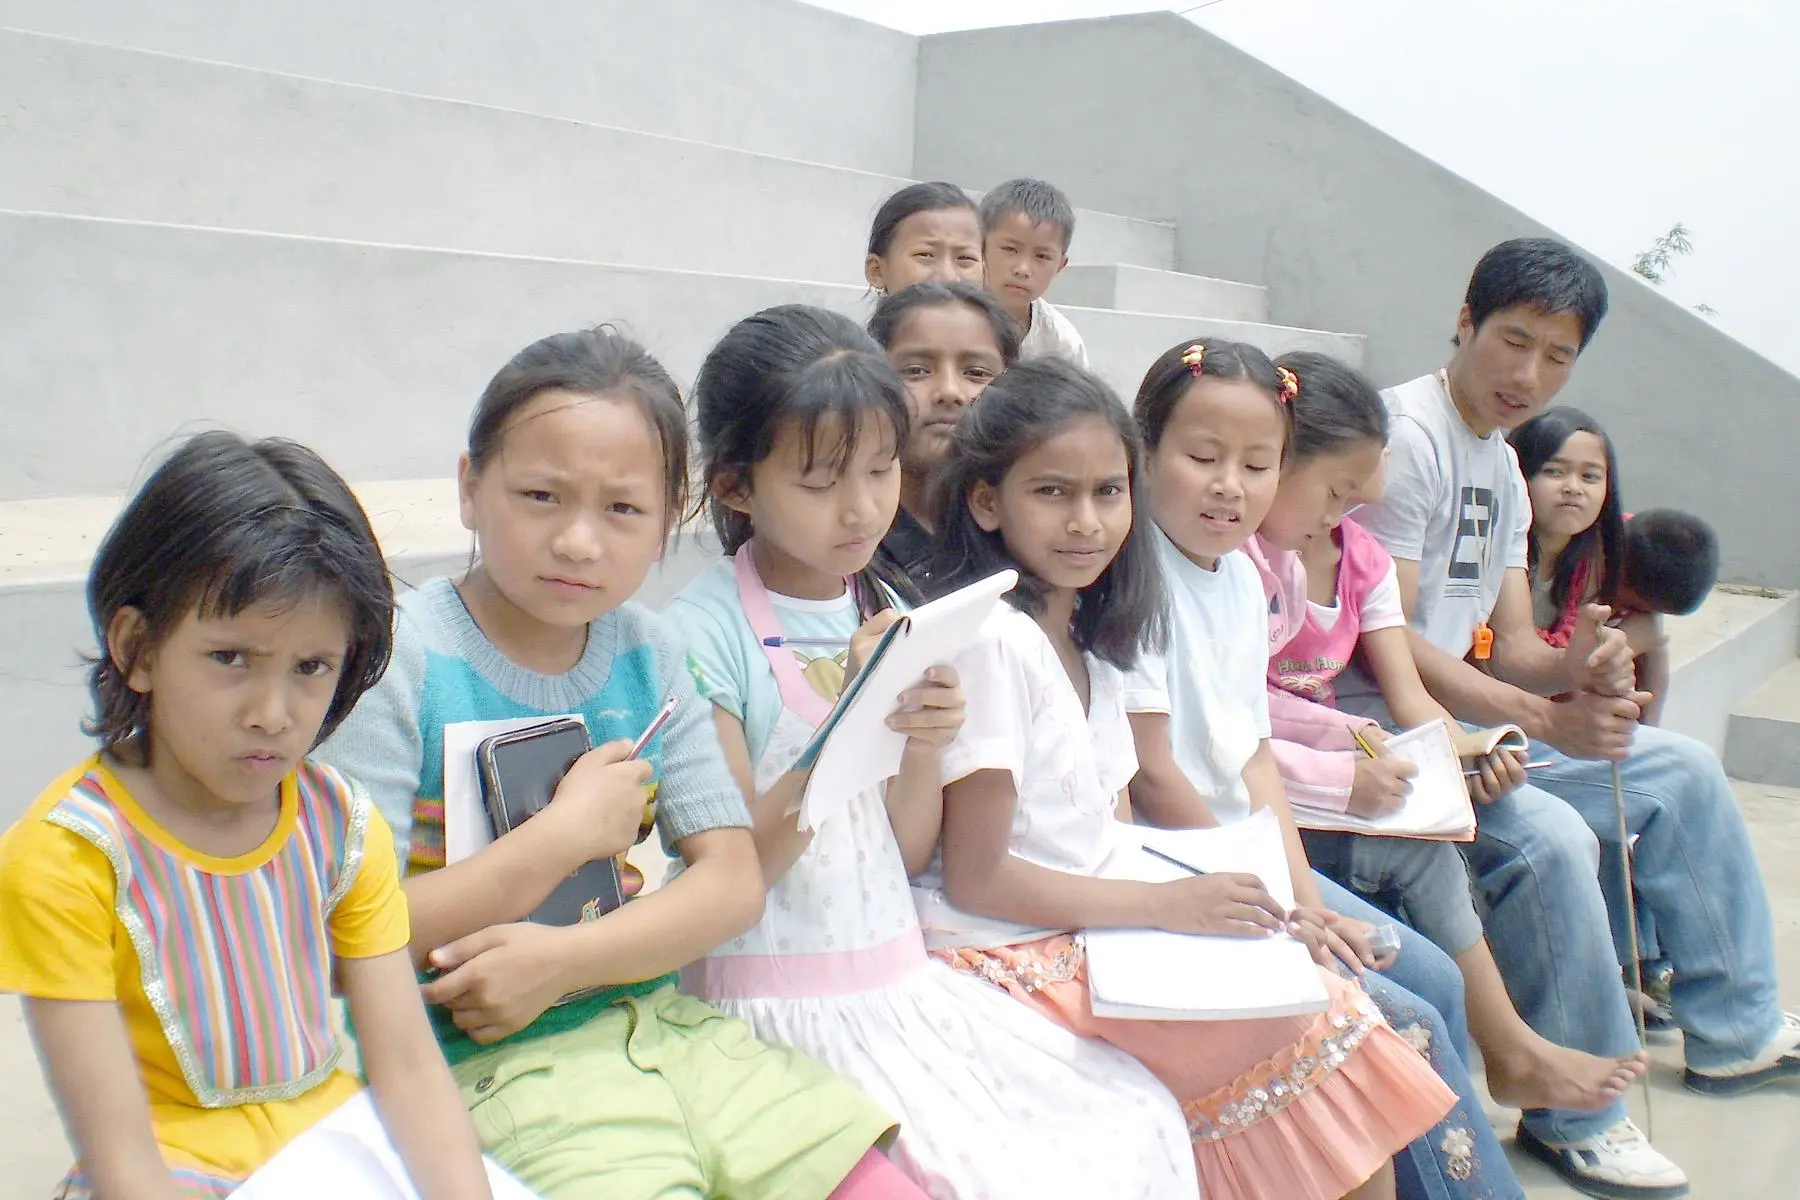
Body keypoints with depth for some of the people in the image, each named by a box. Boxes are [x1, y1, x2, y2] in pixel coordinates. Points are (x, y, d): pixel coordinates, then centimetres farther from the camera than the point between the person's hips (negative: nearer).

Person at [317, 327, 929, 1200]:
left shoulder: (649, 655, 5)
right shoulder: (403, 659, -11)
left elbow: (734, 880, 0)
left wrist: (564, 957, -14)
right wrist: (566, 834, -15)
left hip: (660, 1022, 5)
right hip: (496, 1061, -5)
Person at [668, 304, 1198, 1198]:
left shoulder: (886, 613, 6)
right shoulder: (705, 630, -12)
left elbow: (907, 854, 7)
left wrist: (925, 750, -13)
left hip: (901, 979, 6)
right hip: (784, 1000, -6)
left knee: (1136, 1124, 0)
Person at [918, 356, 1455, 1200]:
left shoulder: (1088, 641, 11)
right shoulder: (993, 640, -16)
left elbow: (1112, 831, 11)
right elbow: (975, 876, -17)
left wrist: (1203, 898, -7)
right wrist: (1167, 903, -15)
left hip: (1094, 934, 8)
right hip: (1011, 960, -8)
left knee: (1328, 998, -4)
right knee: (1312, 1024, -13)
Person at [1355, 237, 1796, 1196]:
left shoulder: (1501, 464, 14)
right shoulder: (1407, 435, -17)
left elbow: (1509, 646, 8)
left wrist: (1577, 666, -15)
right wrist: (1542, 718, -28)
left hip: (1473, 718, 10)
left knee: (1683, 770, 14)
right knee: (1550, 837, -31)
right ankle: (1572, 1116, -9)